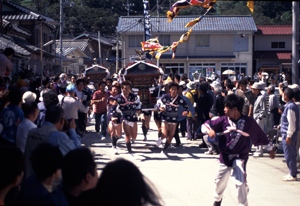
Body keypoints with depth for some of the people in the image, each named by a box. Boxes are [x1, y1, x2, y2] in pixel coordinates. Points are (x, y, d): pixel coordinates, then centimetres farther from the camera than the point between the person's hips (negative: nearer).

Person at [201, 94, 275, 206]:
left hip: (240, 157, -3)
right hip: (224, 157, 3)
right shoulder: (223, 120, -7)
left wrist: (270, 149, 14)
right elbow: (205, 125, -6)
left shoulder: (249, 122, -11)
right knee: (220, 181, 17)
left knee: (241, 183, -18)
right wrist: (209, 130, -29)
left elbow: (261, 135, 3)